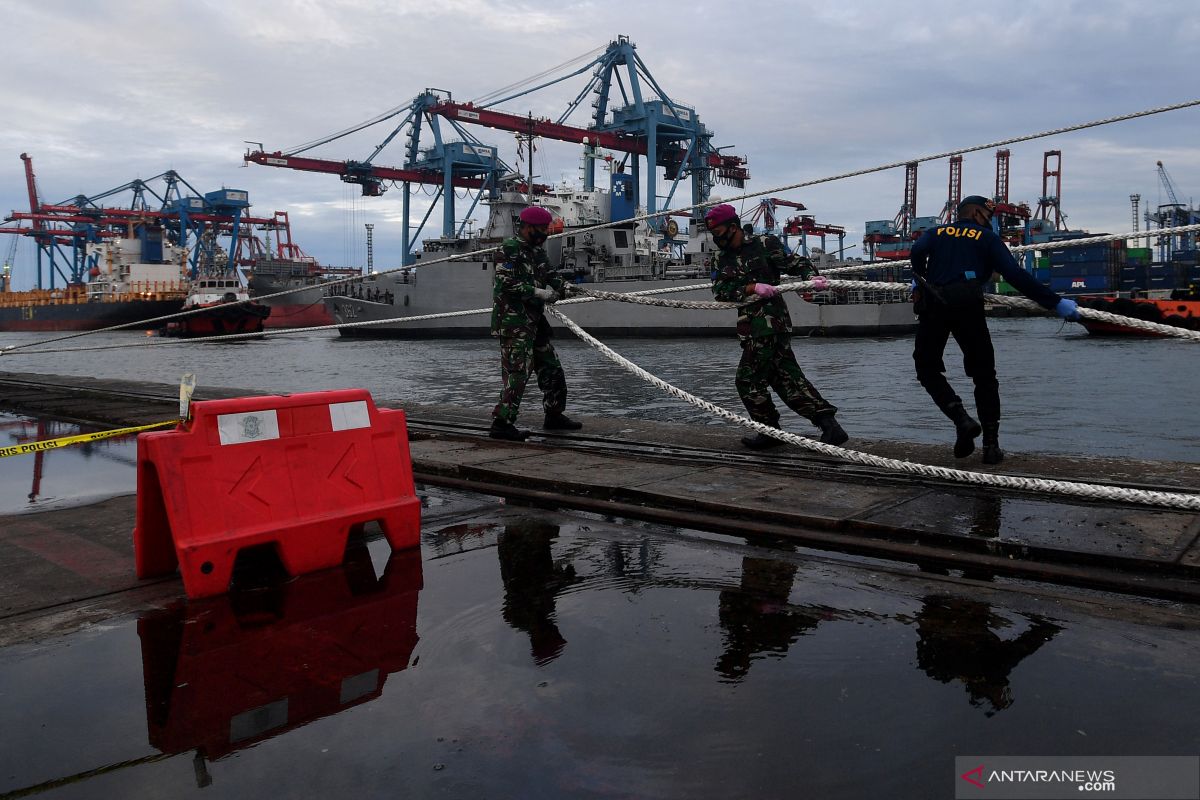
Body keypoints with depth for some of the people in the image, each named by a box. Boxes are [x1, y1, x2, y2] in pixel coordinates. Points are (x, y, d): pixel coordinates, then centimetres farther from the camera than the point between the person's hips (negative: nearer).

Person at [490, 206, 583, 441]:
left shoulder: (536, 251, 18)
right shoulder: (510, 249, -10)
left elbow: (549, 275, 16)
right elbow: (506, 283, -20)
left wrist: (563, 287, -5)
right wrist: (538, 292, -21)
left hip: (534, 322, 10)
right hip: (513, 322, -10)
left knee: (551, 369, 15)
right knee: (517, 372, -13)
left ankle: (554, 415, 28)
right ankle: (501, 423, -10)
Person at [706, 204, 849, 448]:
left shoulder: (764, 244, -2)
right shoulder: (722, 259, 15)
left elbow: (795, 262, 0)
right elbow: (720, 291, 0)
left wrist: (812, 276, -21)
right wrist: (752, 288, -16)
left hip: (770, 322, -7)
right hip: (750, 328, 7)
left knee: (748, 380, -4)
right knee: (788, 378, 6)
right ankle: (829, 426, 7)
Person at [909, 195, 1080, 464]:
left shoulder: (935, 233, 22)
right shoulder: (987, 237, 16)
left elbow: (918, 251, -2)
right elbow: (1015, 275, 3)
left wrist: (920, 280, 18)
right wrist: (1055, 303, 4)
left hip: (931, 306, 1)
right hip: (967, 307, -1)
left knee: (928, 369, 16)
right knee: (984, 376, 12)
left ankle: (961, 419, -5)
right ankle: (991, 445, 9)